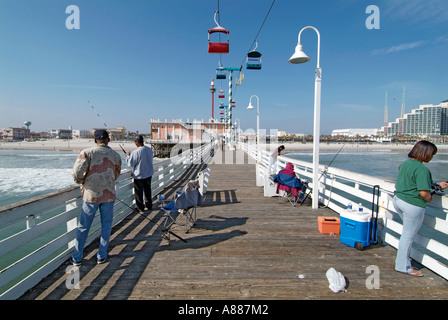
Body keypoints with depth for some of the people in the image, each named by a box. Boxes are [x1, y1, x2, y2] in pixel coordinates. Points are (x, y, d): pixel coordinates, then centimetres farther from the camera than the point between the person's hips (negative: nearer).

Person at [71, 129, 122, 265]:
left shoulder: (87, 153, -9)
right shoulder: (116, 155, 1)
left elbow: (76, 173, -17)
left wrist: (82, 182, 3)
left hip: (91, 194, -1)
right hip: (108, 195, 1)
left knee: (83, 227, 12)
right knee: (106, 226, 14)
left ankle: (77, 258, 23)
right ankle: (102, 256, 22)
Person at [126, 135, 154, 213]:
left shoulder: (136, 152, -24)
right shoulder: (150, 150, -3)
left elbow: (130, 164, -15)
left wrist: (128, 156, 4)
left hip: (139, 176, -6)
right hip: (149, 174, 6)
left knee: (139, 192, 9)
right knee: (148, 190, 20)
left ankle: (140, 208, 19)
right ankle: (149, 205, 32)